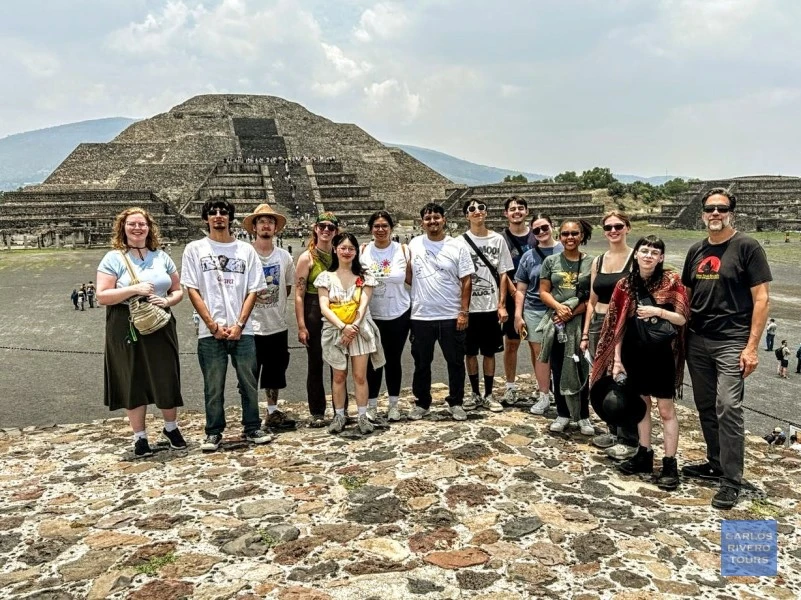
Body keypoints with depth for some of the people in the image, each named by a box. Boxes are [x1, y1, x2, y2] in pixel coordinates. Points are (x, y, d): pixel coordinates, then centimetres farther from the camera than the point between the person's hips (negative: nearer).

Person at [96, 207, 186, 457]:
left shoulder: (161, 257, 10)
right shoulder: (113, 258, -2)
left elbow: (178, 290, 14)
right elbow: (102, 296, -9)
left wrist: (168, 300, -8)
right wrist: (134, 289, -20)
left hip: (160, 327, 3)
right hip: (127, 330, -3)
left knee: (167, 380, 6)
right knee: (133, 384, 5)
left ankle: (171, 428, 27)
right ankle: (140, 437, 17)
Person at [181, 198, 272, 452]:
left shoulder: (246, 250, 8)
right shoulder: (195, 249, 5)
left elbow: (253, 291, 5)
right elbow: (192, 290, 0)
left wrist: (239, 325, -6)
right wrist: (214, 326, -8)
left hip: (242, 331, 1)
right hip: (210, 332, -1)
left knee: (249, 383, 6)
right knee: (213, 386, 4)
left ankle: (252, 428, 19)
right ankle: (214, 433, 16)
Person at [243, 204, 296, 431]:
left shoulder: (284, 256, 5)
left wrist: (274, 302, 5)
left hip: (278, 325, 5)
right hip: (252, 327, -5)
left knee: (275, 371, 15)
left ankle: (273, 412, 29)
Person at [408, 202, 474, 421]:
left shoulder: (457, 247, -2)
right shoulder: (414, 245, 3)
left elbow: (466, 281, -3)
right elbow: (408, 276, 11)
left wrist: (464, 312, -8)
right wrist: (409, 305, 3)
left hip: (451, 316, -1)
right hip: (421, 316, 1)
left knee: (455, 362, 8)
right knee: (421, 363, 12)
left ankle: (456, 403, 23)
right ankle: (422, 403, 26)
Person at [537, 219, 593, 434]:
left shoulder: (591, 262, 0)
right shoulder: (551, 261, 5)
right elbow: (543, 292, 4)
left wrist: (573, 312, -13)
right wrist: (558, 307, -14)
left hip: (581, 323, -2)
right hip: (555, 323, 2)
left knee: (581, 370, 3)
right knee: (558, 370, 8)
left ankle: (583, 416, 16)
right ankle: (562, 414, 21)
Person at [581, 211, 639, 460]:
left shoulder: (636, 258, -5)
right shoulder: (598, 261, 11)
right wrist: (585, 333, 11)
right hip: (599, 325, 6)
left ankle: (629, 440, 10)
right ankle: (614, 431, 28)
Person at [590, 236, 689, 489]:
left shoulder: (671, 281, -6)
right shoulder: (625, 285, 2)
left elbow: (682, 319, -7)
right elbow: (619, 325, 3)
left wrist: (658, 311, -23)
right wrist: (616, 359, 0)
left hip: (661, 353, -3)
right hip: (634, 354, 4)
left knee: (665, 409, 1)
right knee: (641, 403, 14)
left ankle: (670, 464, 8)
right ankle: (644, 454, 27)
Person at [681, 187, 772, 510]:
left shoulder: (747, 247, -5)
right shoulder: (696, 251, 11)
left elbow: (761, 299, -8)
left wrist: (752, 346, -14)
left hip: (731, 342, -6)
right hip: (697, 341, 6)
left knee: (728, 407, -12)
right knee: (706, 406, 13)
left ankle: (731, 481, -3)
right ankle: (716, 463, 30)